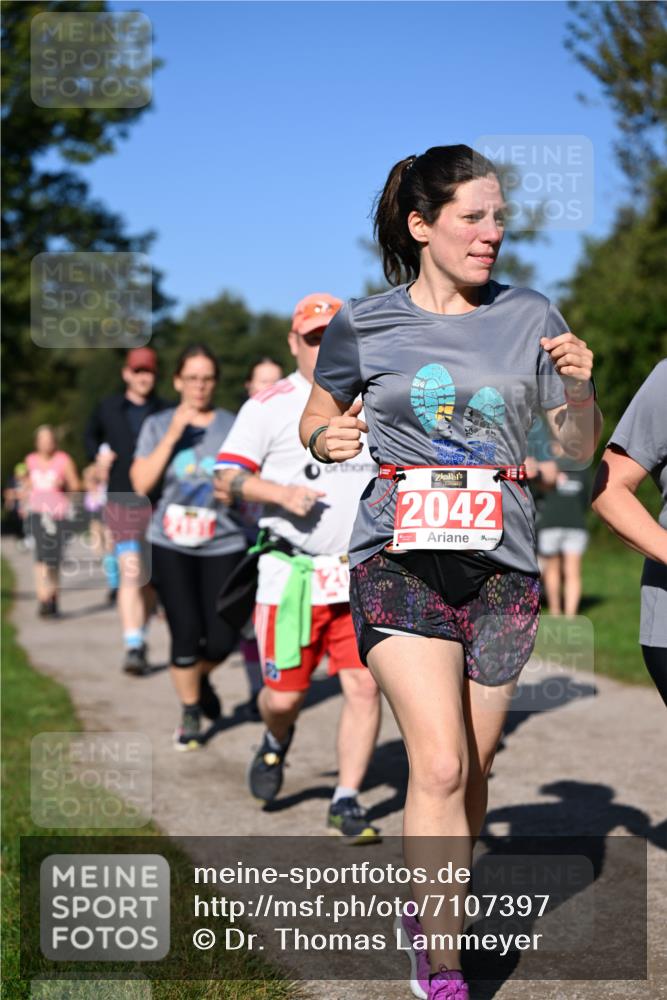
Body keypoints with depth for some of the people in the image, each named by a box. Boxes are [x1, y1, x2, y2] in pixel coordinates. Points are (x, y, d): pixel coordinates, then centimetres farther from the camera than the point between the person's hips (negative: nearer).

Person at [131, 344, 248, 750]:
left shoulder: (234, 426, 4)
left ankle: (200, 677, 32)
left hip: (224, 545, 0)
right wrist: (173, 435, -10)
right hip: (171, 545, 0)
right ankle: (190, 715, 15)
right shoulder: (158, 425, 7)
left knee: (222, 640, -5)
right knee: (186, 634, -7)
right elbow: (142, 483, -4)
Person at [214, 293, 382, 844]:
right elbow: (227, 480, -6)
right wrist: (280, 492, -22)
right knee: (284, 695, 0)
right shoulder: (269, 405, -2)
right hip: (294, 574, -3)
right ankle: (276, 742, 36)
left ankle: (347, 802, 10)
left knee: (366, 687, -5)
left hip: (364, 576, 3)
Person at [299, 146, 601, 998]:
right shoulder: (363, 326, 2)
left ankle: (430, 910, 34)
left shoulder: (529, 318, 7)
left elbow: (579, 451, 12)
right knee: (440, 765, -14)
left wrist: (578, 390, -9)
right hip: (400, 563, -3)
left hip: (500, 567, 3)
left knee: (472, 769, 9)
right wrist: (326, 440, -7)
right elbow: (316, 418, 16)